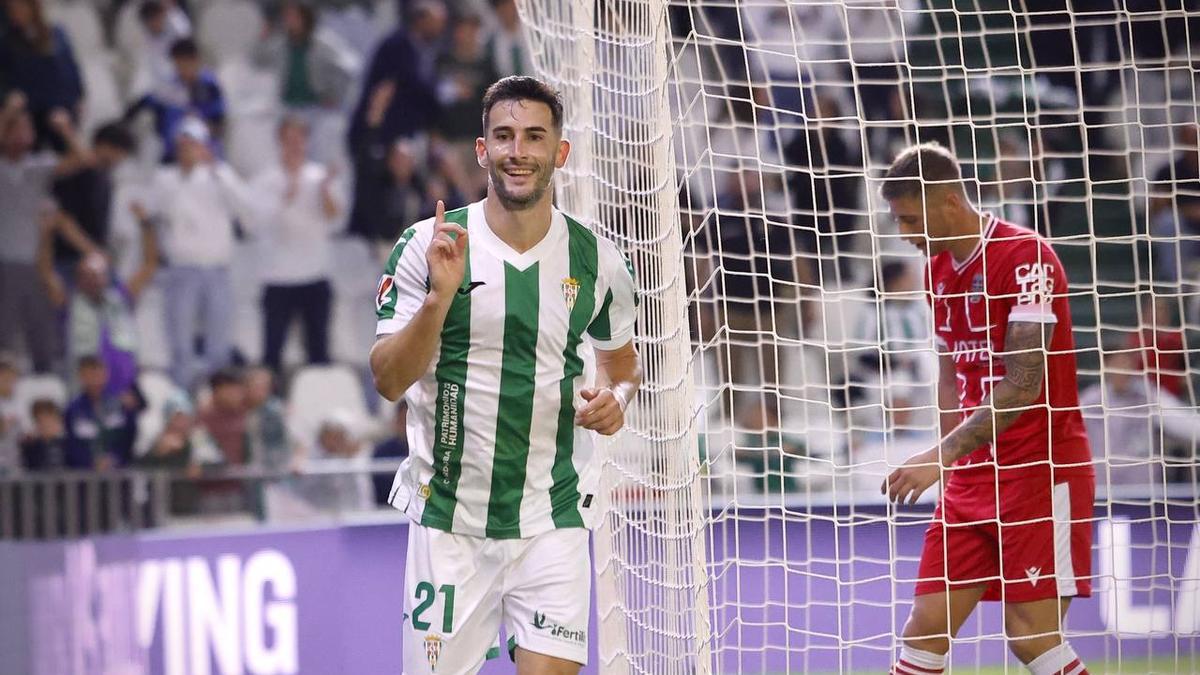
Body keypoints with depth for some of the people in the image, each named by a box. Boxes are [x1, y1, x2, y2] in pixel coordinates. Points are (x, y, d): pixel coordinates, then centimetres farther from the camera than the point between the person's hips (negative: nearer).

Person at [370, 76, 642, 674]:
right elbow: (388, 380, -9)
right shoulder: (428, 246, -5)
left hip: (553, 523, 1)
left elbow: (621, 358, 20)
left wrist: (616, 398, -3)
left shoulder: (596, 260, 2)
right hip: (448, 518, -1)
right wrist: (440, 296, -24)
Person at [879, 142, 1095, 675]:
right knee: (925, 630, 0)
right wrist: (951, 469, 11)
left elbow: (1023, 382, -21)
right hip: (971, 477, 8)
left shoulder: (1025, 256, -15)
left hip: (1040, 471, -8)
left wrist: (942, 456, -24)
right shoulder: (938, 270, 11)